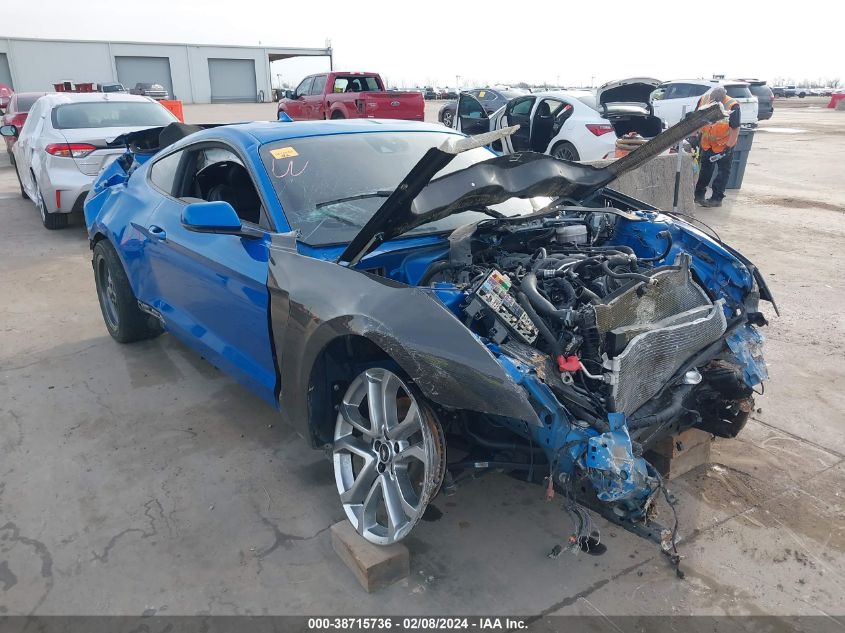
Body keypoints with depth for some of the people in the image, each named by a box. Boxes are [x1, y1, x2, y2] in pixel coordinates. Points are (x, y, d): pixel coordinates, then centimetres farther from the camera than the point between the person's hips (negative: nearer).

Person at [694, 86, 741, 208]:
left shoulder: (732, 106, -26)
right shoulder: (703, 100, -14)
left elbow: (735, 129, -20)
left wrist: (728, 147, -21)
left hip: (724, 144, -4)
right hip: (707, 142, 4)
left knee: (723, 170, 0)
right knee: (705, 168, 14)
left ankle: (717, 198, 3)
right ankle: (699, 194, 23)